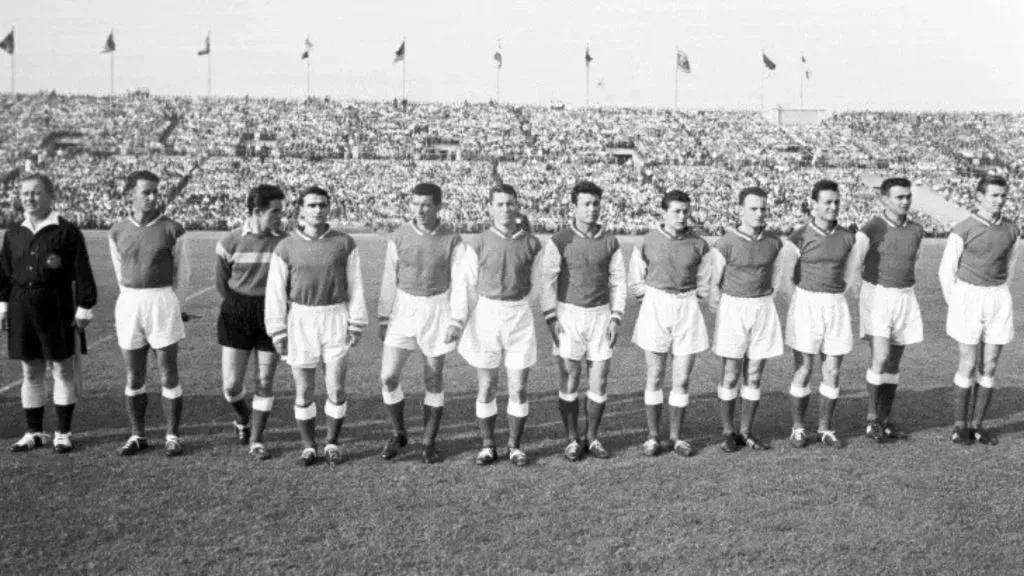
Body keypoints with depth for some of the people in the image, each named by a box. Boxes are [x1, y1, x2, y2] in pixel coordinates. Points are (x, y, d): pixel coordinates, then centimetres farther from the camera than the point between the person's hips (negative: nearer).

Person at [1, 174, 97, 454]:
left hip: (56, 307, -4)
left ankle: (63, 433, 12)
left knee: (62, 369, 3)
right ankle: (34, 432, 21)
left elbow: (82, 273, -6)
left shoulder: (66, 232, -5)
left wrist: (84, 307, -9)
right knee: (30, 371, 10)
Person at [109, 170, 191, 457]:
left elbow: (182, 274, 4)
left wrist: (174, 309, 5)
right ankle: (137, 436, 19)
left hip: (163, 302, -2)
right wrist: (133, 304, 14)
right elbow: (121, 274, 14)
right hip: (129, 305, 3)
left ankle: (172, 436, 10)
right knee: (134, 378, 8)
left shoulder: (173, 230, -3)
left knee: (169, 375, 0)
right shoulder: (118, 232, 5)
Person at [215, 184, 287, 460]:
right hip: (236, 316, 0)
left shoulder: (284, 241, -4)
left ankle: (255, 442, 17)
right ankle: (244, 417, 33)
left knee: (265, 383, 3)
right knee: (232, 385, 0)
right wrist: (241, 309, 5)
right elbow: (222, 283, 5)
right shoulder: (230, 242, -6)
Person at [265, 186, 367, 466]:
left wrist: (356, 326, -1)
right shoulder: (286, 248, -1)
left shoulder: (345, 244, 0)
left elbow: (355, 287, 2)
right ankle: (308, 446, 21)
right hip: (300, 321, 0)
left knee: (336, 389, 1)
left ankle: (332, 443, 20)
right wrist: (277, 333, -3)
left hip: (335, 320, 0)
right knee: (304, 390, 6)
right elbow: (275, 292, 0)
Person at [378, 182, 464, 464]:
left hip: (437, 310, -1)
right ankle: (398, 434, 17)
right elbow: (389, 280, 0)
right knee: (388, 376, -5)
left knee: (433, 380, 5)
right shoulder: (399, 237, -5)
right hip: (404, 309, 1)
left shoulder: (452, 240, -7)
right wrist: (384, 319, 0)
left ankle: (429, 442, 18)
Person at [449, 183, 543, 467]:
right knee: (486, 388, 7)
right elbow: (465, 285, -2)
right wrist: (457, 322, -9)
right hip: (485, 319, -1)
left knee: (519, 389, 3)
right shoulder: (478, 244, -3)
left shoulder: (532, 244, 1)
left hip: (519, 319, 1)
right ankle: (487, 446, 21)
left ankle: (515, 445, 20)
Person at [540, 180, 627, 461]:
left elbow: (618, 282, 5)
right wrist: (551, 318, -13)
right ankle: (572, 441, 12)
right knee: (569, 382, 0)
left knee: (599, 381, 3)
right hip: (569, 314, -2)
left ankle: (592, 438, 18)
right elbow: (548, 280, -7)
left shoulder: (610, 242, 2)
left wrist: (616, 318, -3)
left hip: (600, 315, 2)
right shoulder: (559, 241, -6)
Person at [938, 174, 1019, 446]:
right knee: (968, 366, -3)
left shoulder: (1011, 231, 5)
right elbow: (946, 270, -3)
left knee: (989, 367, 4)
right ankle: (960, 426, 9)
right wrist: (955, 305, 0)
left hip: (999, 300, 4)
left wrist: (999, 298, 14)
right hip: (968, 298, -4)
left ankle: (977, 425, 15)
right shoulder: (962, 230, -8)